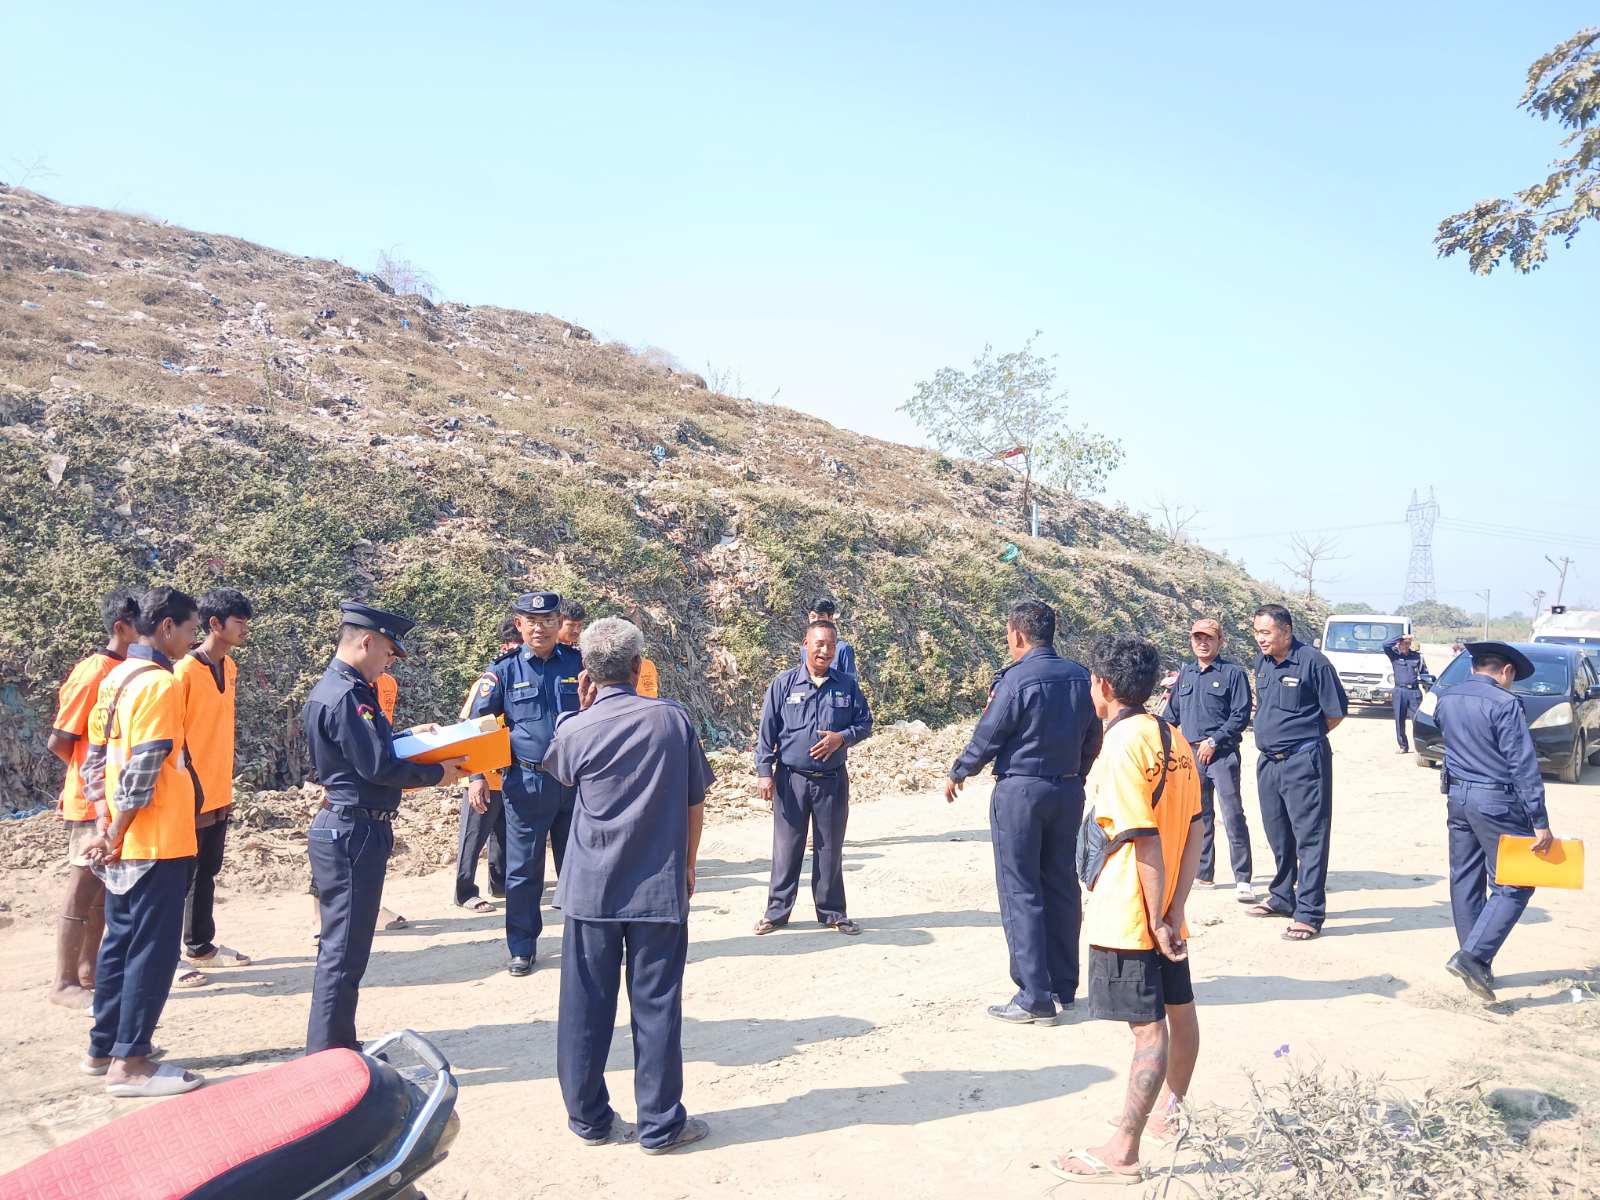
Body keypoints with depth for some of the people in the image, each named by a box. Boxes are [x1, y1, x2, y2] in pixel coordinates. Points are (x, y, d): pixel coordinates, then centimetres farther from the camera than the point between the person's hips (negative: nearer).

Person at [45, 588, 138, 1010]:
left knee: (104, 893, 16)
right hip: (94, 803, -8)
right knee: (81, 895, 2)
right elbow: (59, 742, -14)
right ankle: (64, 983, 13)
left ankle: (89, 972, 28)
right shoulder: (91, 673, -17)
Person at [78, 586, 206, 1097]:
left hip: (123, 845, 9)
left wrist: (107, 828, 9)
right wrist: (117, 836, -12)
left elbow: (96, 759, 12)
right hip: (157, 843, -9)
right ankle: (130, 1063, 7)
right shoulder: (161, 683, -17)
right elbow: (143, 773, -21)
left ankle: (103, 1047, 28)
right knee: (153, 951, 0)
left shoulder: (115, 678, 10)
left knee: (119, 944, 18)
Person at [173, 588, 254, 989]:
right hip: (191, 795, -8)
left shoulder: (229, 667, 9)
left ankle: (200, 946, 29)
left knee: (206, 873, 17)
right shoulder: (185, 670, -16)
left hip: (219, 792, 8)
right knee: (180, 876, 1)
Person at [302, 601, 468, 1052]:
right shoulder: (345, 696, -20)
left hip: (348, 828, 11)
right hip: (353, 832, -11)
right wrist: (438, 773, -10)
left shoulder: (339, 688, 11)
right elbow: (377, 767, -21)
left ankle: (336, 1047, 30)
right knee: (345, 951, -2)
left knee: (343, 944, 18)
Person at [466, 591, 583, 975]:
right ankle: (522, 948, 21)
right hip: (526, 783, -1)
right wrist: (477, 776, -9)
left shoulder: (579, 664, 3)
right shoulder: (504, 670, 0)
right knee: (523, 870, 7)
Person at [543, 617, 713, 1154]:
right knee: (656, 1007, 8)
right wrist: (688, 865, 15)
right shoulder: (674, 719, -6)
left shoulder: (575, 731, -7)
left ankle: (589, 1117, 24)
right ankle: (661, 1124, 17)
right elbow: (695, 801, 2)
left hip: (591, 888, 1)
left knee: (586, 1007, 12)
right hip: (660, 887, 0)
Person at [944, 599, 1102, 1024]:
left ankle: (1035, 998, 2)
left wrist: (957, 774, 5)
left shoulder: (1017, 679, -16)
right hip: (1068, 792, 7)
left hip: (1020, 791, -7)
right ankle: (1064, 985, 24)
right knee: (1061, 886, 15)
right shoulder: (1080, 677, 3)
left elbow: (987, 737, -11)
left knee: (1021, 893, 0)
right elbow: (1093, 738, 11)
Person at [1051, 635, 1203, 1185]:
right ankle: (1170, 1107, 43)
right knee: (1178, 1010, 22)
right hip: (1164, 911, 9)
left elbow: (1146, 841, -22)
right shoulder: (1173, 739, 5)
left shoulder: (1121, 744, -19)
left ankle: (1123, 1152, 8)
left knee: (1149, 1027, -4)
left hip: (1128, 915, -9)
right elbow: (1194, 829, 3)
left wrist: (1157, 917, -15)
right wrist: (1173, 909, 1)